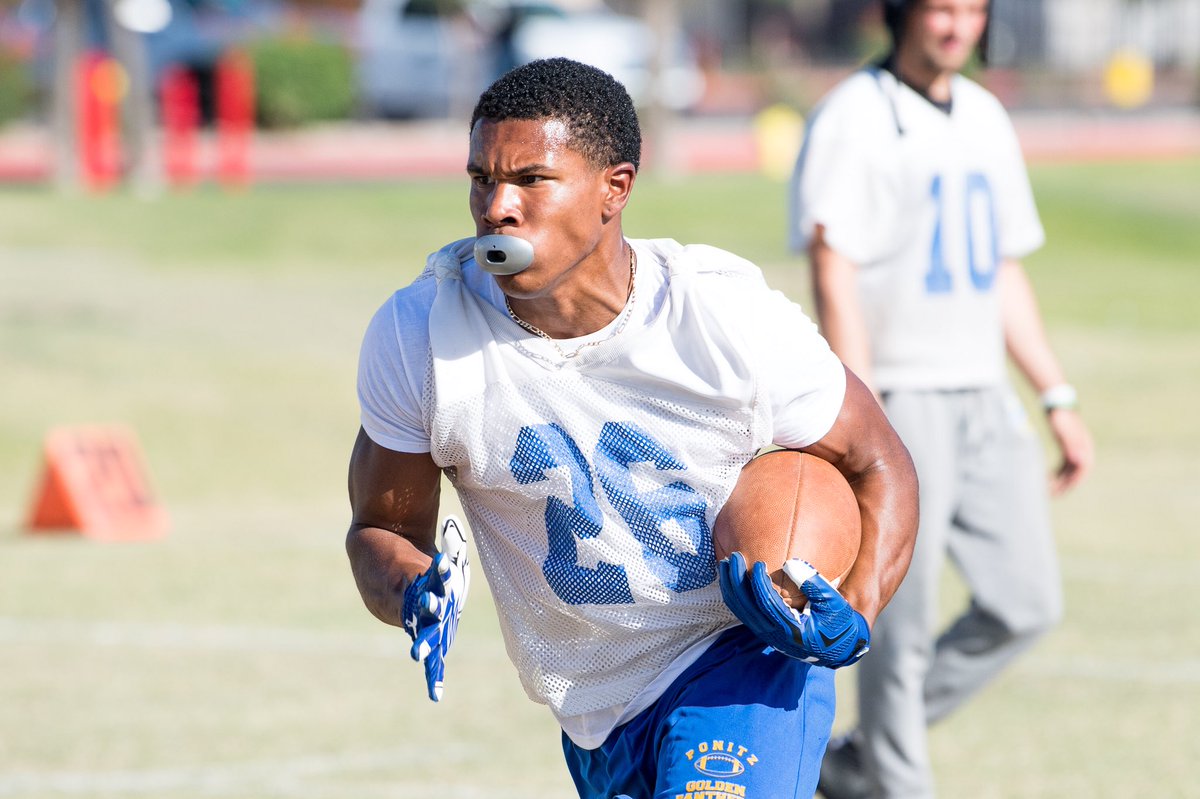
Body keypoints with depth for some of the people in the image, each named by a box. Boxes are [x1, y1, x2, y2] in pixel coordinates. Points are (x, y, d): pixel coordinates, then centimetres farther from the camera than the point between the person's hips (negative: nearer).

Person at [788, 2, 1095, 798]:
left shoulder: (986, 120, 15)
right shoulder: (852, 121, -9)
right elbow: (834, 280, -16)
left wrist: (1060, 400, 16)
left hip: (987, 402, 7)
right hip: (899, 402, -7)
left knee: (1026, 606, 3)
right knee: (901, 624, -4)